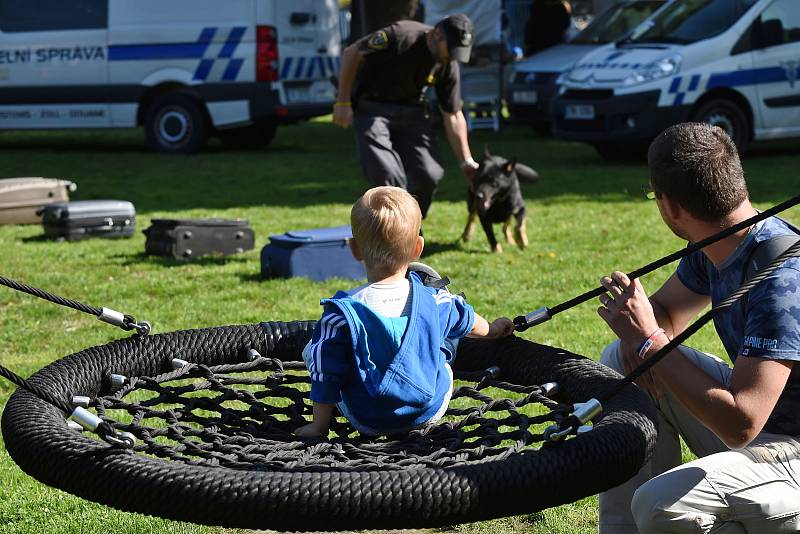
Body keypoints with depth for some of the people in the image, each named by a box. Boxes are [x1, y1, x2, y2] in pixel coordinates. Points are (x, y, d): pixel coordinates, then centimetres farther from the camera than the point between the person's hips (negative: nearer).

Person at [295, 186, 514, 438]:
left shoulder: (342, 311, -22)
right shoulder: (434, 301, -11)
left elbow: (326, 377, -16)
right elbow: (466, 319, 12)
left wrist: (318, 427, -1)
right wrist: (491, 329, 36)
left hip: (367, 422, -2)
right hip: (432, 412, 2)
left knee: (312, 350, 16)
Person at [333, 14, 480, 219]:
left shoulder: (448, 66, -7)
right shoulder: (402, 36, -24)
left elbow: (453, 116, 2)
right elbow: (351, 53, -17)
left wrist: (466, 161, -3)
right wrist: (343, 102, -16)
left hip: (411, 110, 5)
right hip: (371, 107, -5)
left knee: (429, 174, -8)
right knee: (387, 176, -21)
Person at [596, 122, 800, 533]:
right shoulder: (717, 248, -1)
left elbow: (740, 423, -33)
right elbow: (665, 312, 16)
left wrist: (649, 342, -26)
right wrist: (636, 335, -10)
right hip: (754, 418, 9)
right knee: (620, 359, 6)